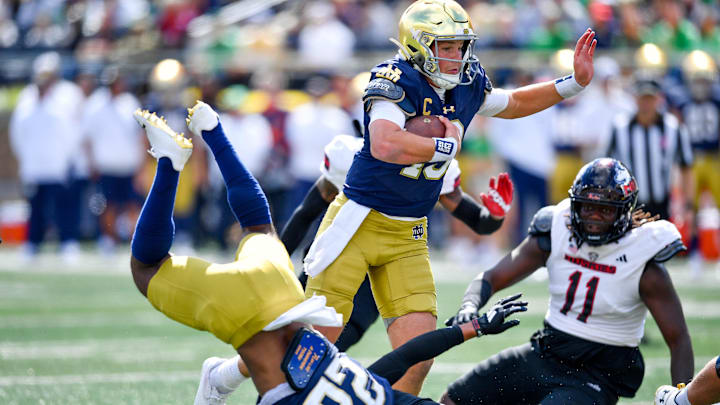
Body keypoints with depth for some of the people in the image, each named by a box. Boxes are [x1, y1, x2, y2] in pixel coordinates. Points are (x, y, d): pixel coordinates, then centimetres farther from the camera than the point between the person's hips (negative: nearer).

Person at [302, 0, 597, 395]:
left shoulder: (468, 85, 2)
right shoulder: (396, 80, -20)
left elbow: (513, 103, 25)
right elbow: (385, 146, -38)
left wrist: (574, 83, 15)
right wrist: (447, 145, -24)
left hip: (407, 236, 6)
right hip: (358, 223, -6)